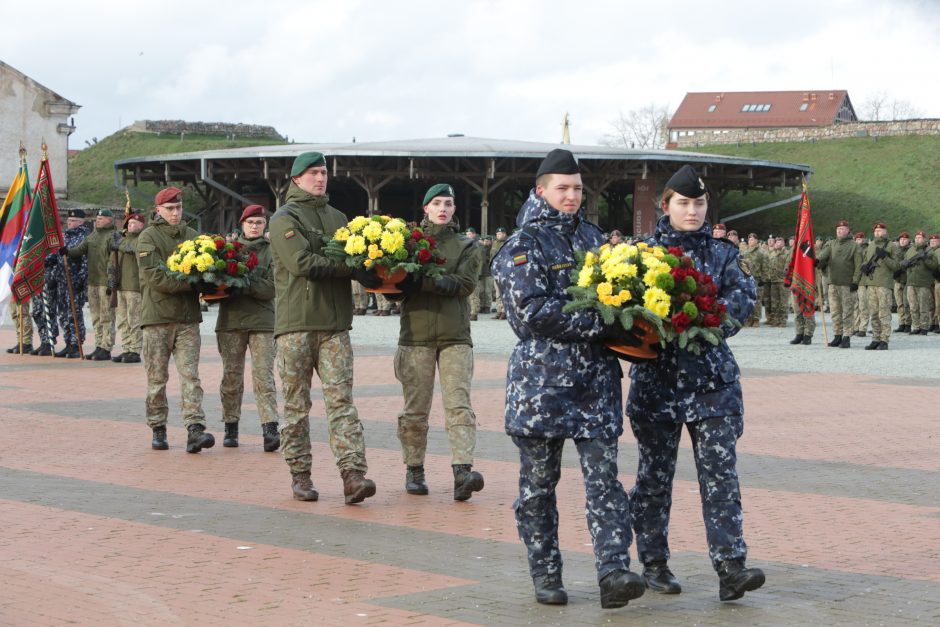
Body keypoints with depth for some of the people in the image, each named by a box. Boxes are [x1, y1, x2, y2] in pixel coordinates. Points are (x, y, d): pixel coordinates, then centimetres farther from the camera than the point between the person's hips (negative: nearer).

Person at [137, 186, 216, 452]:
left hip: (188, 316, 3)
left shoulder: (191, 236, 13)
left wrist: (206, 285, -8)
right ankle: (158, 429, 16)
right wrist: (191, 285, -22)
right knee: (157, 377, 5)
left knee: (190, 375, -5)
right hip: (157, 315, -3)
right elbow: (154, 276, -14)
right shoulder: (148, 237, -2)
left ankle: (195, 430, -12)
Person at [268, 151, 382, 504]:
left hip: (335, 324, 4)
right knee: (297, 403, 3)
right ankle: (299, 473, 12)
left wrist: (366, 271, -5)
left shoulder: (337, 218, 21)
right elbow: (303, 263, -14)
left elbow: (352, 255, 19)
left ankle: (353, 474, -14)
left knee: (340, 398, -6)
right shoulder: (284, 219, 0)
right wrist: (352, 270, -16)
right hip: (296, 324, -4)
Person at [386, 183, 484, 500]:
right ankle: (414, 470, 15)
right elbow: (393, 288, 5)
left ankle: (462, 471, -19)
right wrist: (401, 284, -19)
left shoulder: (468, 247, 12)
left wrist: (424, 283, -18)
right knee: (415, 408, 4)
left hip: (455, 334, 0)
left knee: (459, 405, -10)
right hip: (416, 334, 0)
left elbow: (464, 283, -7)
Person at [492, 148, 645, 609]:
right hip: (541, 379, -4)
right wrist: (600, 323, -19)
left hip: (595, 379, 4)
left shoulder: (591, 236, 16)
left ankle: (614, 572, -12)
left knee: (603, 475, -6)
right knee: (539, 481, 5)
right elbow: (534, 311, -16)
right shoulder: (522, 247, -4)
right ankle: (545, 575, 15)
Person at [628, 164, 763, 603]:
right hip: (656, 377, 0)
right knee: (655, 473, 8)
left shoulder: (722, 254, 9)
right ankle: (653, 563, 21)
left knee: (720, 472, -8)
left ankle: (730, 567, -11)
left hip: (711, 377, 1)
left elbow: (743, 296, -5)